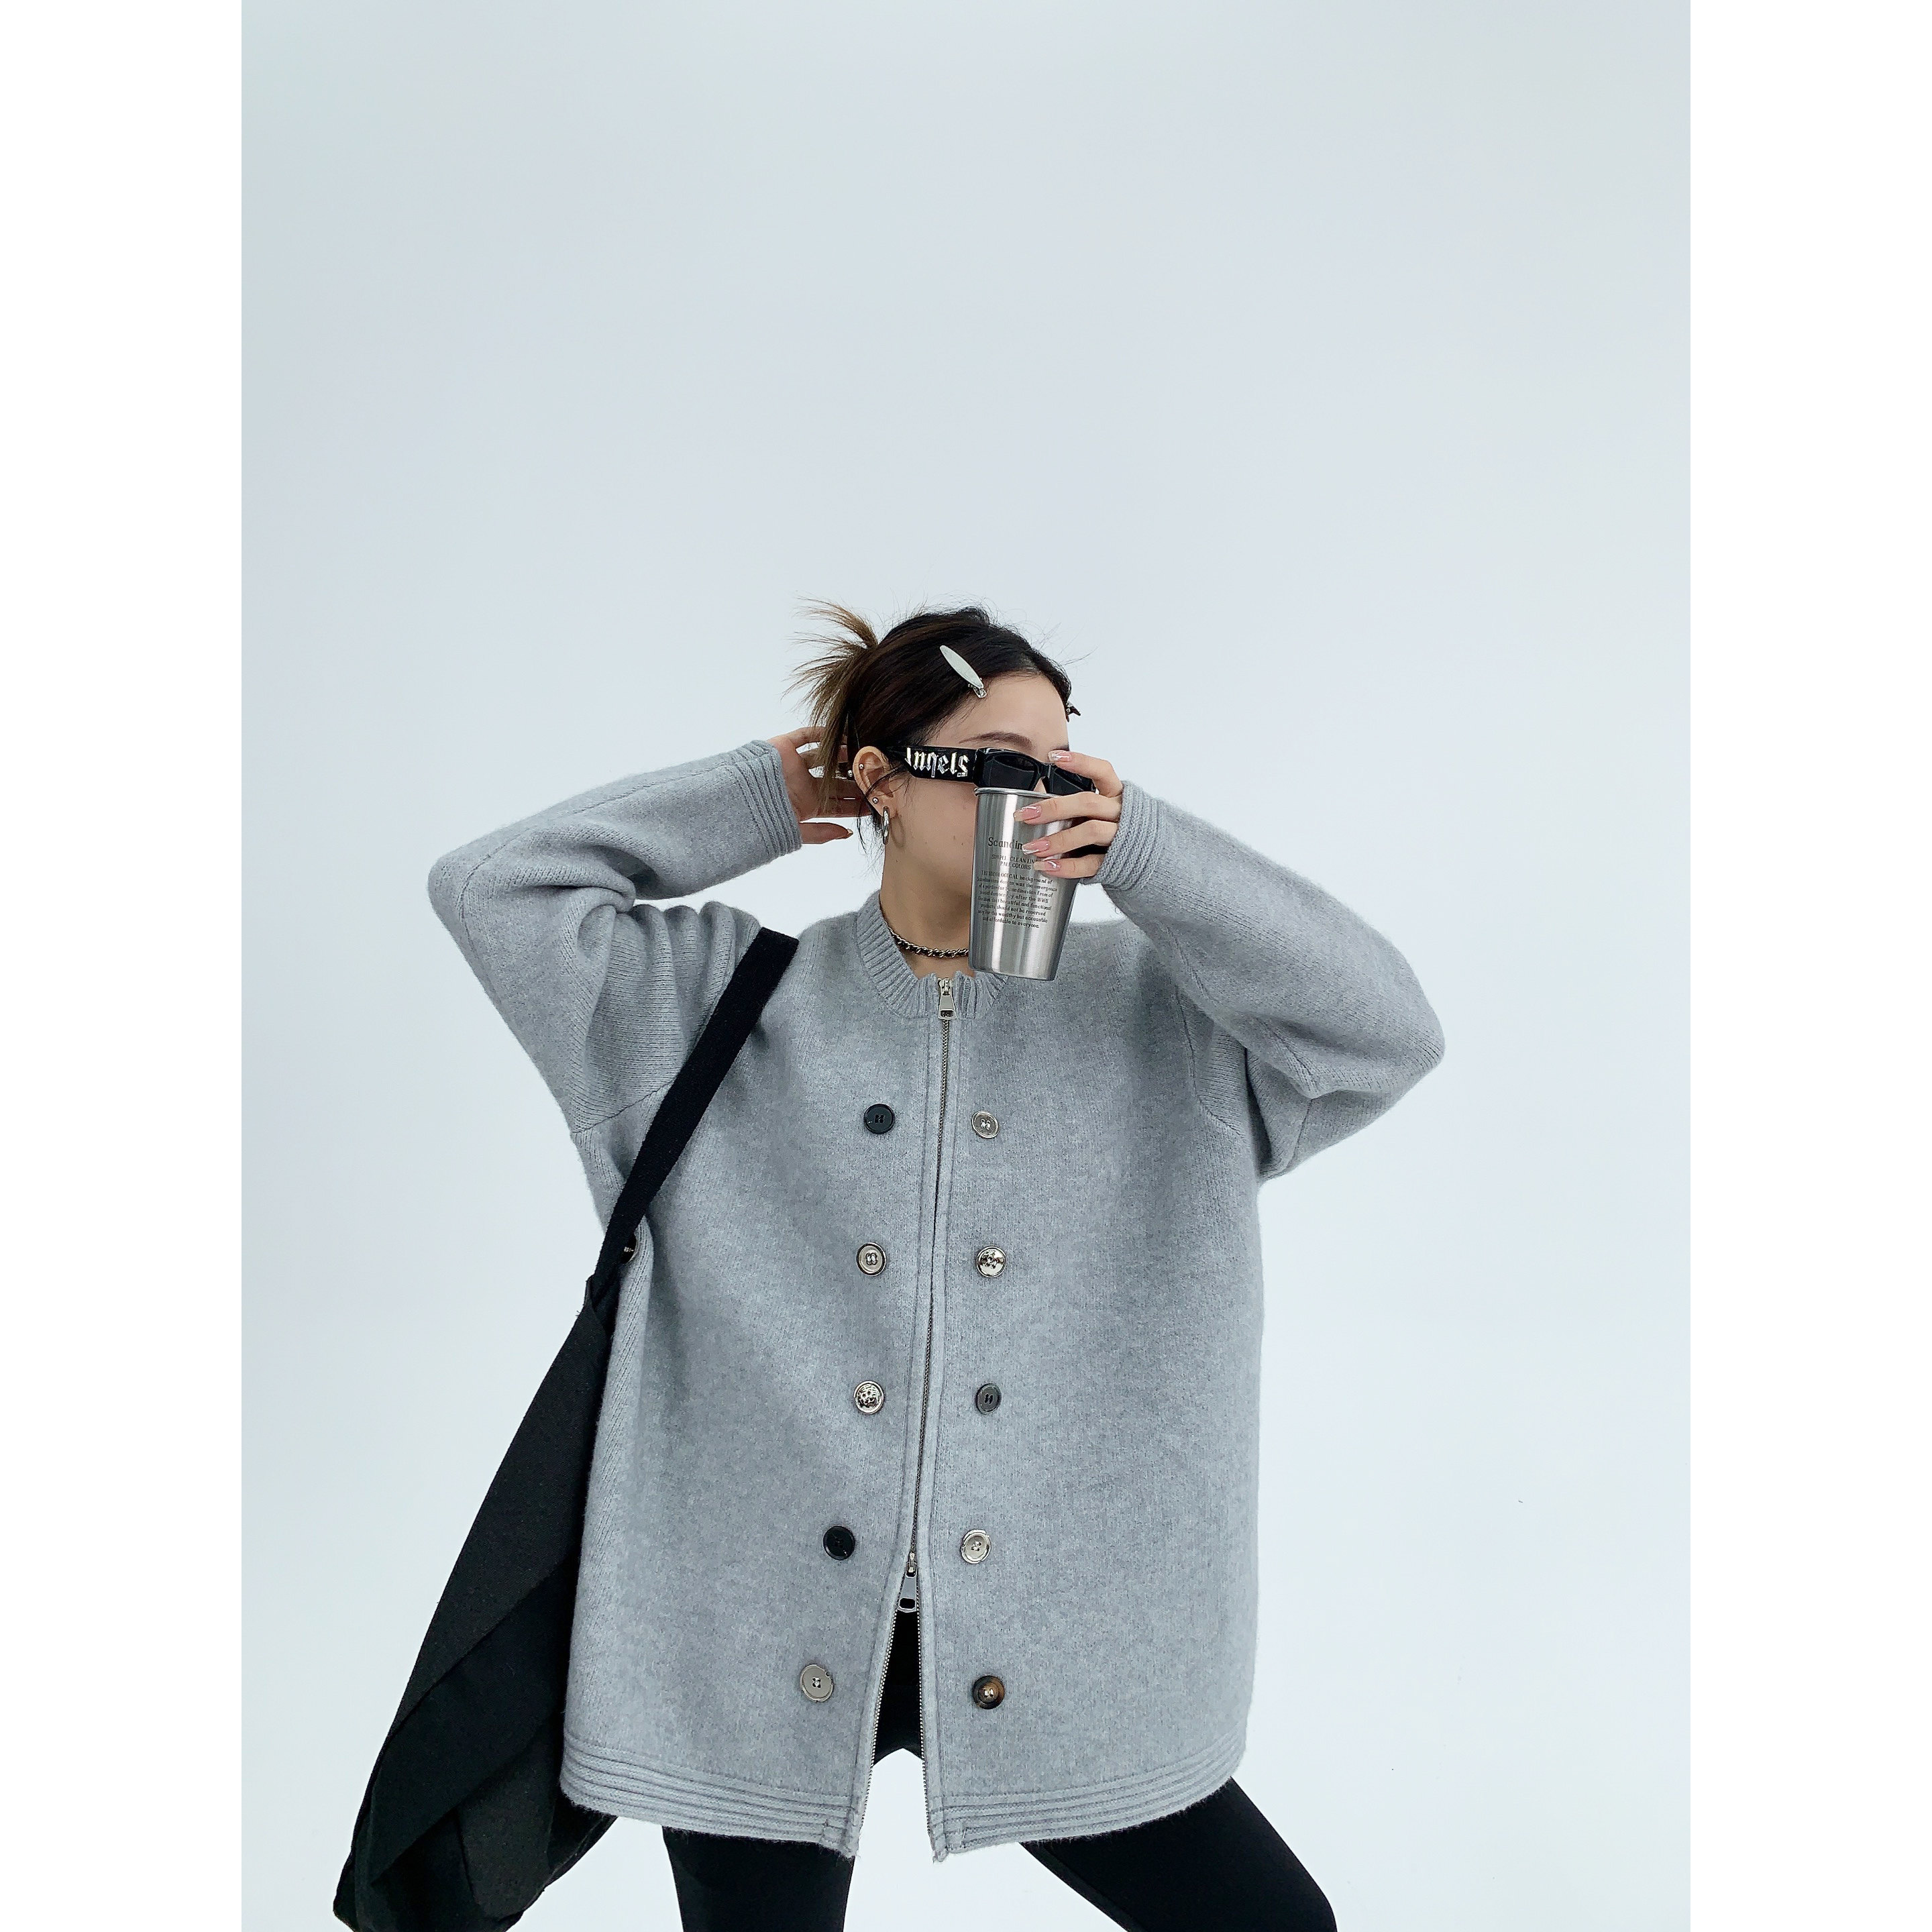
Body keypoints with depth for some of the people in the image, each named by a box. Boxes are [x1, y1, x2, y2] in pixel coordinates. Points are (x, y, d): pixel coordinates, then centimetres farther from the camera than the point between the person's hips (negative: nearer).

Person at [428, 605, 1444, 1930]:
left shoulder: (1153, 1013, 3)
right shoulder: (723, 1005, 2)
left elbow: (1385, 1033, -8)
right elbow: (496, 891, -2)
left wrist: (1139, 850, -14)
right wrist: (758, 804, 0)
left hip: (1053, 1652, 1)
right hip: (765, 1650, -1)